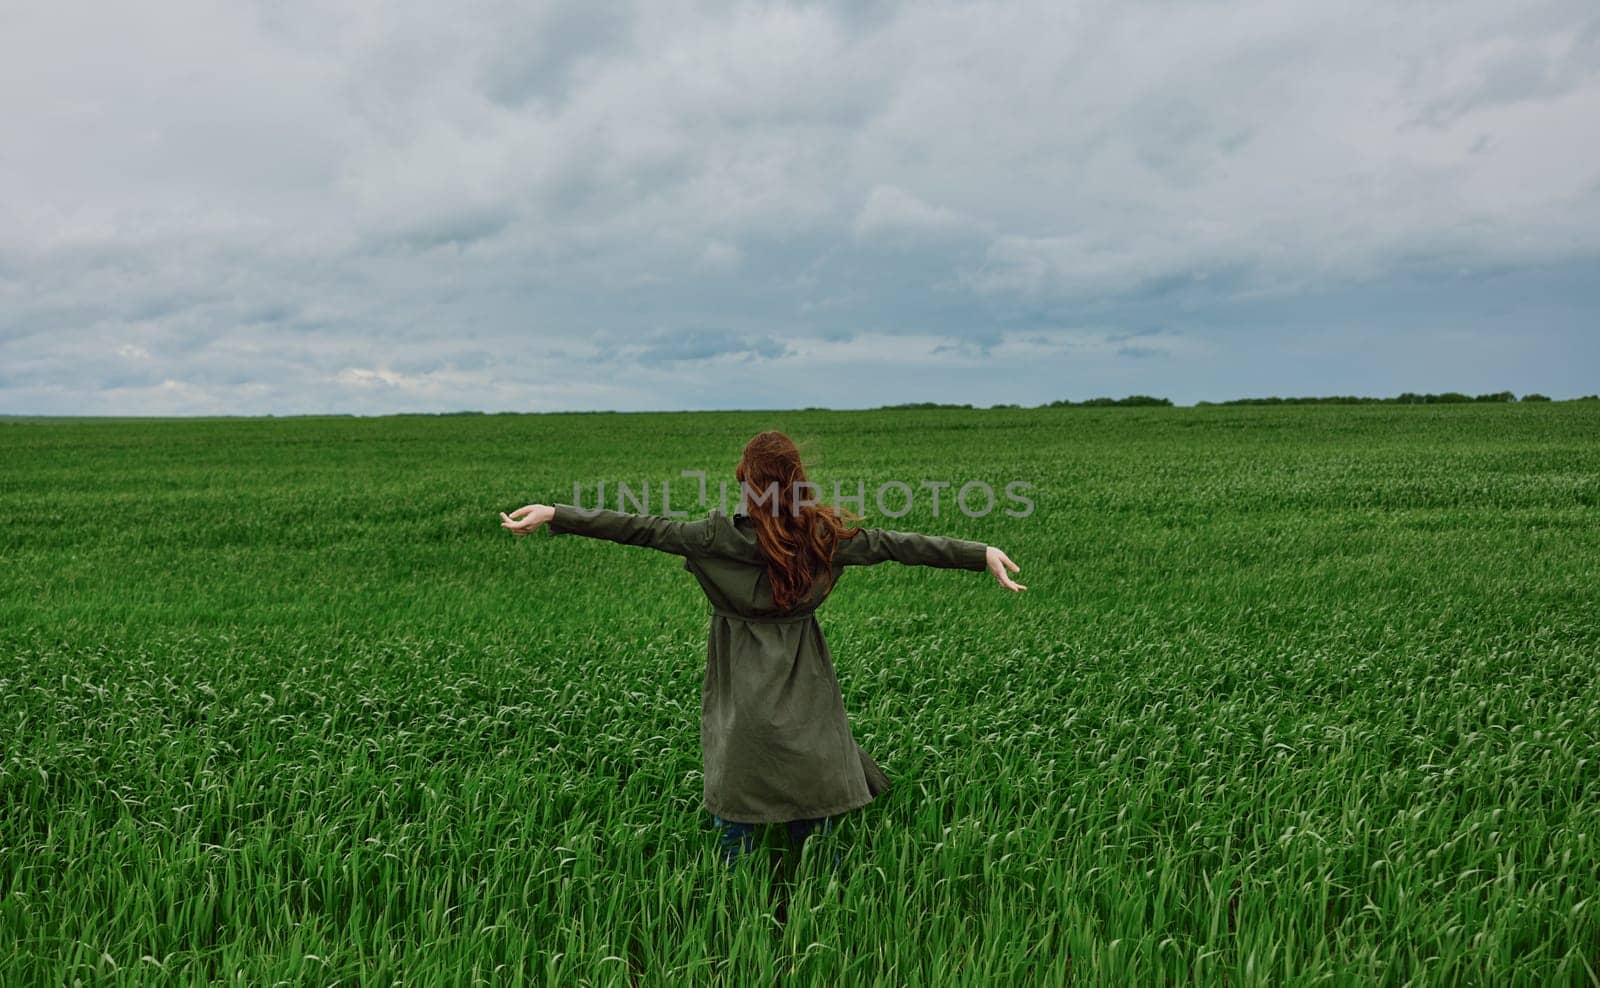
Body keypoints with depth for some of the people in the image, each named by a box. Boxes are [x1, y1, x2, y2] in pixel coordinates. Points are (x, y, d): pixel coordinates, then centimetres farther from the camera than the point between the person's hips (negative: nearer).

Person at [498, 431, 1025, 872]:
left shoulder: (722, 536, -13)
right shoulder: (825, 535, -6)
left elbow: (641, 528, -11)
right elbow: (898, 544, -1)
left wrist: (553, 514, -7)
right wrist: (983, 553, 6)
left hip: (742, 698, -2)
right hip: (805, 692, 2)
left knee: (735, 809, 12)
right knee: (814, 814, 13)